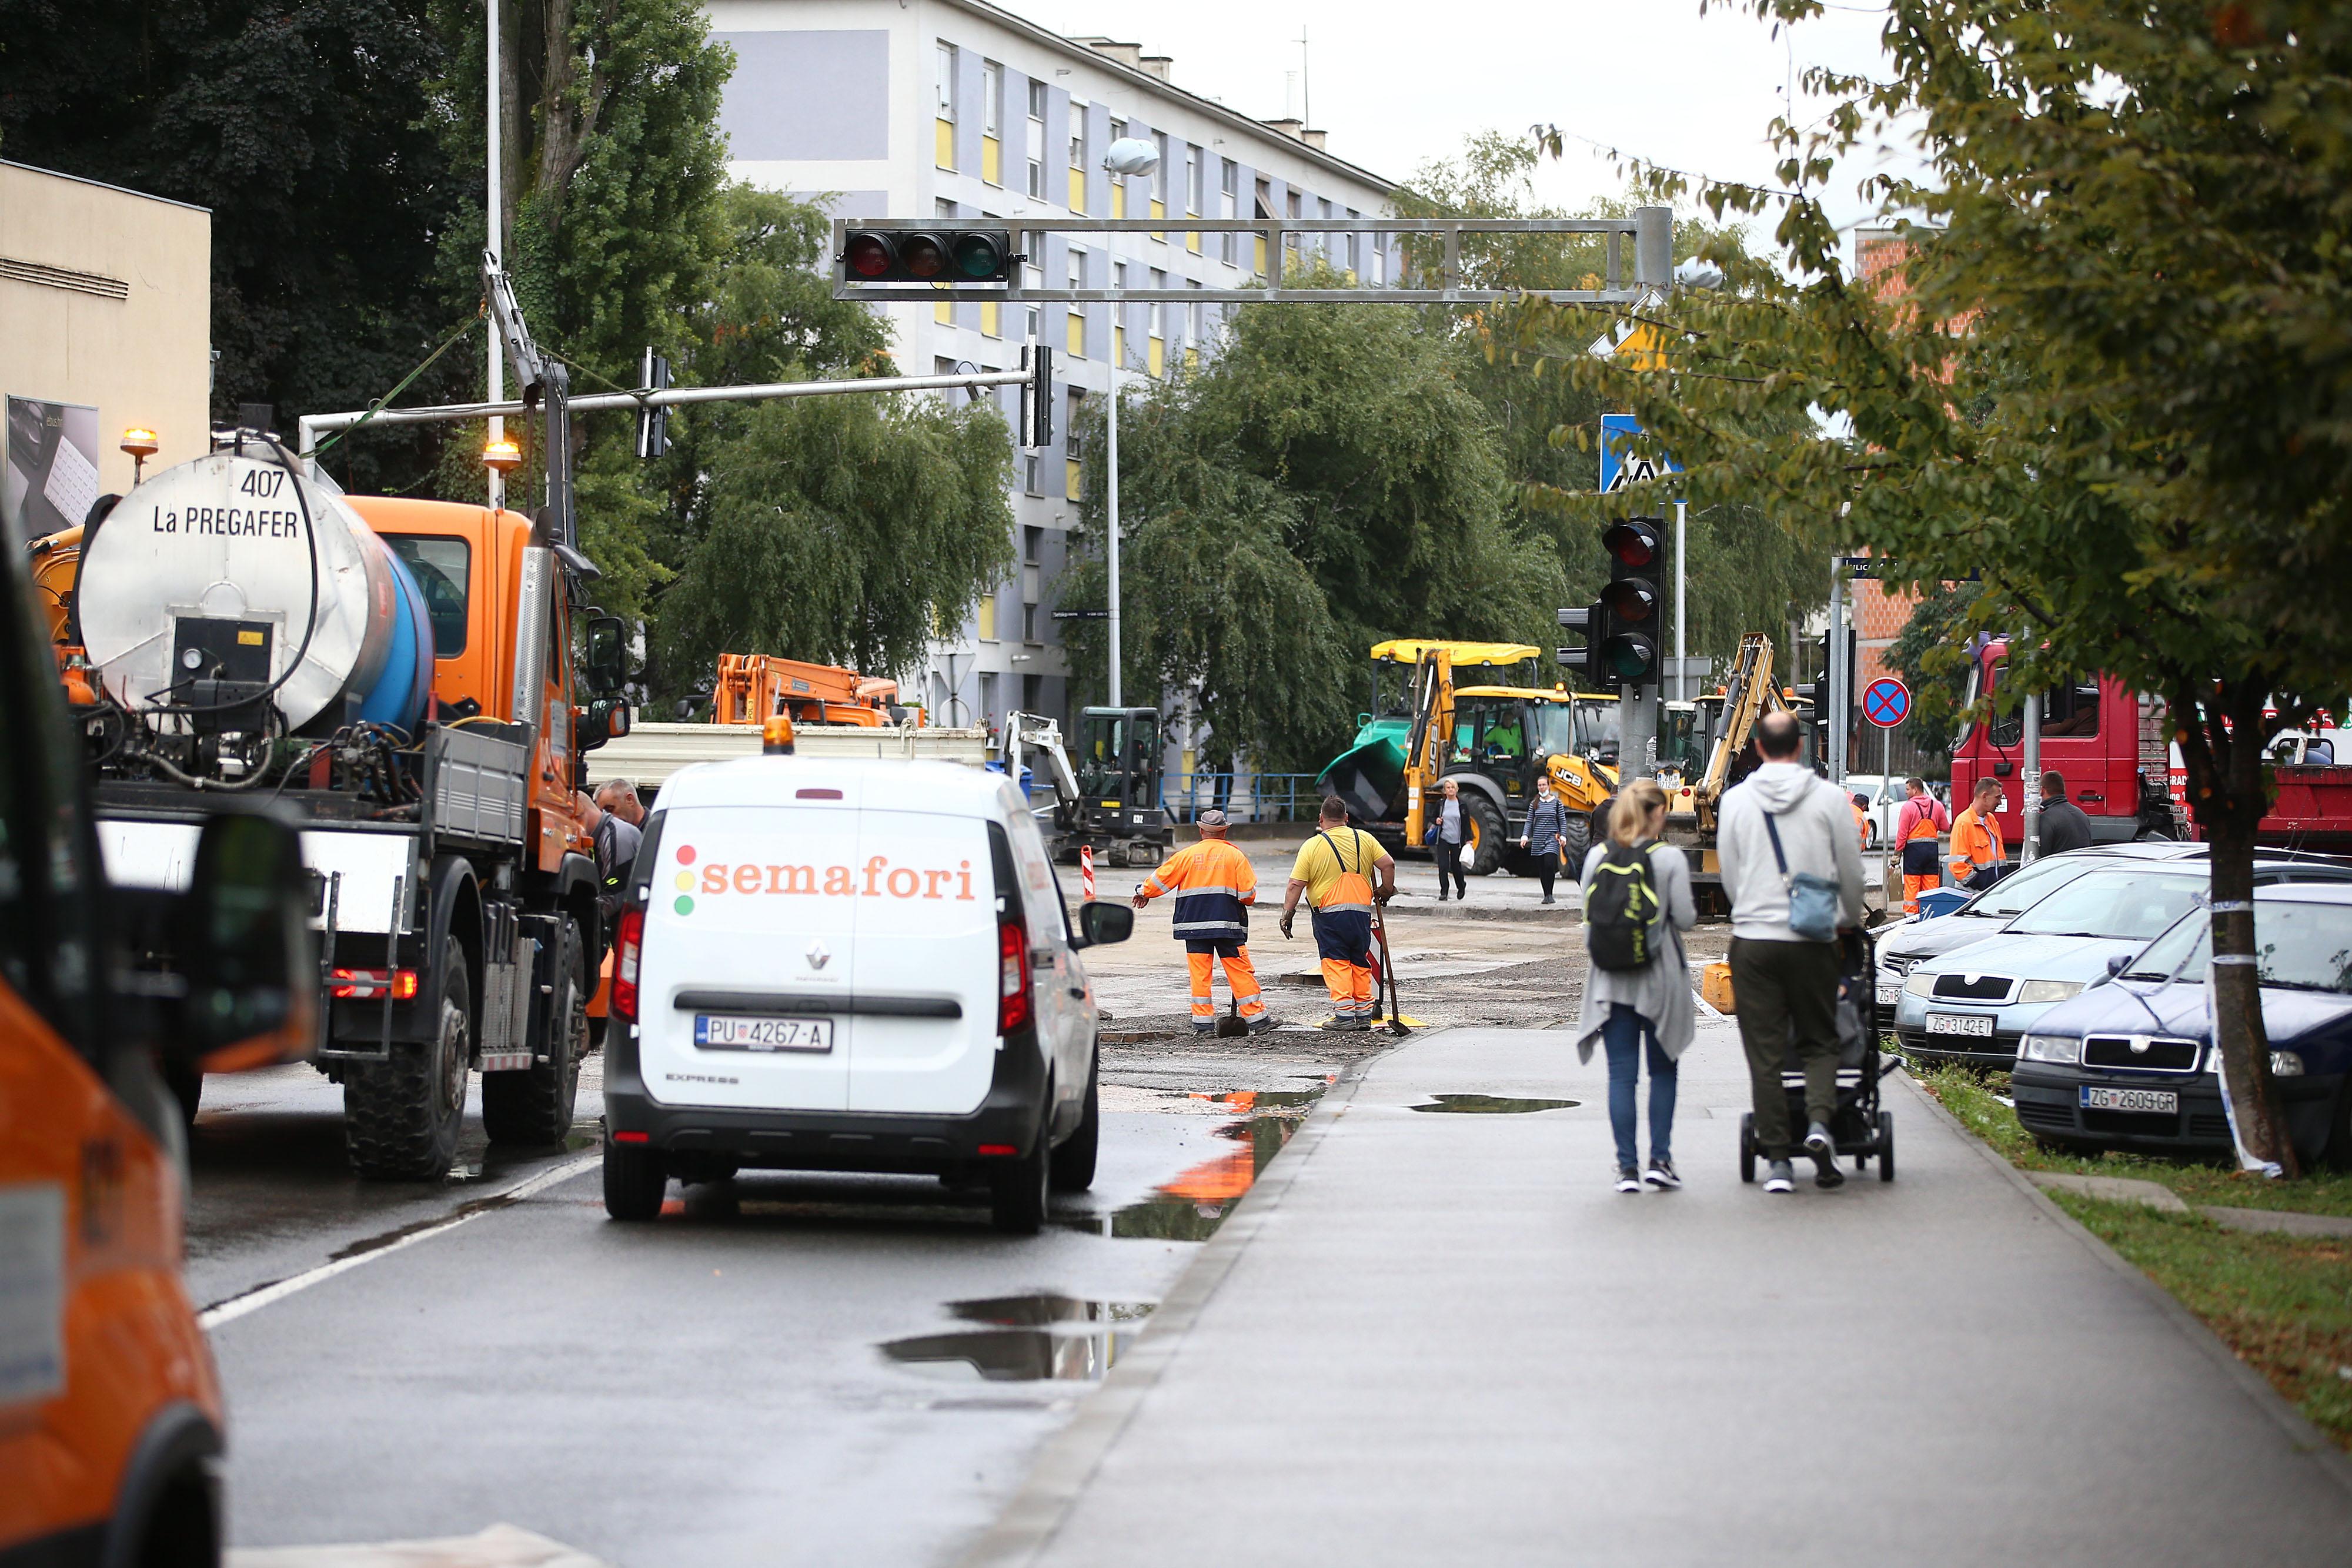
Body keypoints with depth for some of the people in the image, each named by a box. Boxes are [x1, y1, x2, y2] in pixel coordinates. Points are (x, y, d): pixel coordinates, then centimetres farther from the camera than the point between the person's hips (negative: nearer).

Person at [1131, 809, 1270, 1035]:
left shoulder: (1187, 855, 2)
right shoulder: (1235, 856, 1)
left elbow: (1160, 880, 8)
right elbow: (1248, 893, -1)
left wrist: (1143, 893, 26)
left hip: (1195, 924, 1)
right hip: (1229, 924, -1)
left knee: (1200, 974, 3)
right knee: (1241, 973, 3)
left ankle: (1203, 1024, 1)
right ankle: (1257, 1019, 4)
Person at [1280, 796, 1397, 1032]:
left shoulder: (1312, 846, -4)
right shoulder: (1364, 839, 5)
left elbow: (1296, 884, -6)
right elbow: (1388, 865, 3)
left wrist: (1288, 912, 1)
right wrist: (1386, 891, 19)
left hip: (1329, 913, -4)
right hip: (1361, 911, 4)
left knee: (1336, 964, -2)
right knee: (1360, 963, 14)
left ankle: (1344, 1014, -10)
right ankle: (1364, 1013, 15)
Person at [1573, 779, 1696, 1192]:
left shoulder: (1597, 856, 0)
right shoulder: (1670, 859, -9)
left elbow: (1587, 913, 5)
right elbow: (1685, 918, -9)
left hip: (1610, 979, 2)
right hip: (1659, 975, -2)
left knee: (1621, 1073, 4)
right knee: (1662, 1069, 12)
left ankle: (1627, 1167, 0)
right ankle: (1660, 1158, 6)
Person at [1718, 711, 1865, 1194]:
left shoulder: (1736, 801, 2)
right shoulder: (1827, 798, -2)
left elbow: (1729, 874, 9)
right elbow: (1851, 870, 5)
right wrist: (1851, 919, 23)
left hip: (1753, 938, 0)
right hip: (1813, 940, 0)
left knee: (1765, 1051, 4)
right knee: (1819, 1041, 13)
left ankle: (1777, 1159, 1)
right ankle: (1819, 1119, -13)